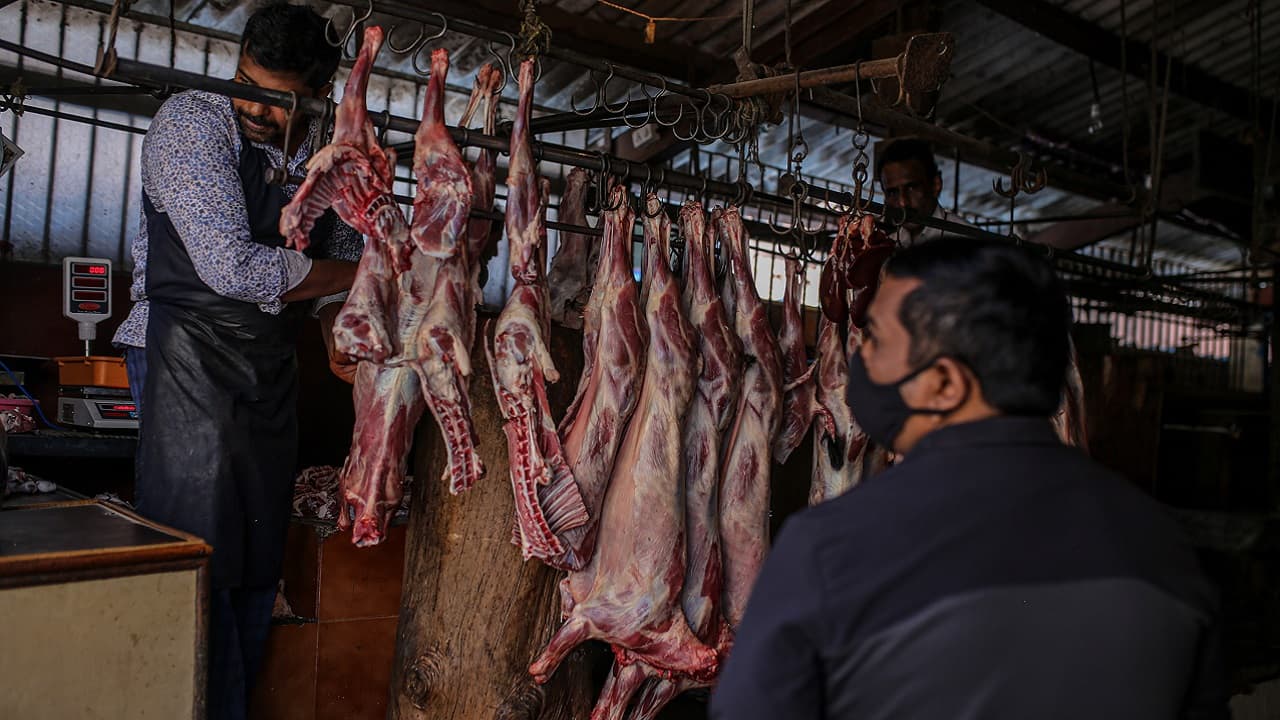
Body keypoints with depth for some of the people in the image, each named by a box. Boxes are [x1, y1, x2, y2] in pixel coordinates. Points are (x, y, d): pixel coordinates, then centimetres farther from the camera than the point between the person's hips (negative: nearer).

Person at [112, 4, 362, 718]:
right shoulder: (190, 122, -10)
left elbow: (340, 264, 19)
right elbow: (233, 268, -20)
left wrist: (340, 334, -1)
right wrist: (359, 274, -11)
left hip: (274, 366, 5)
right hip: (188, 356, -5)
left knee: (260, 555, 9)